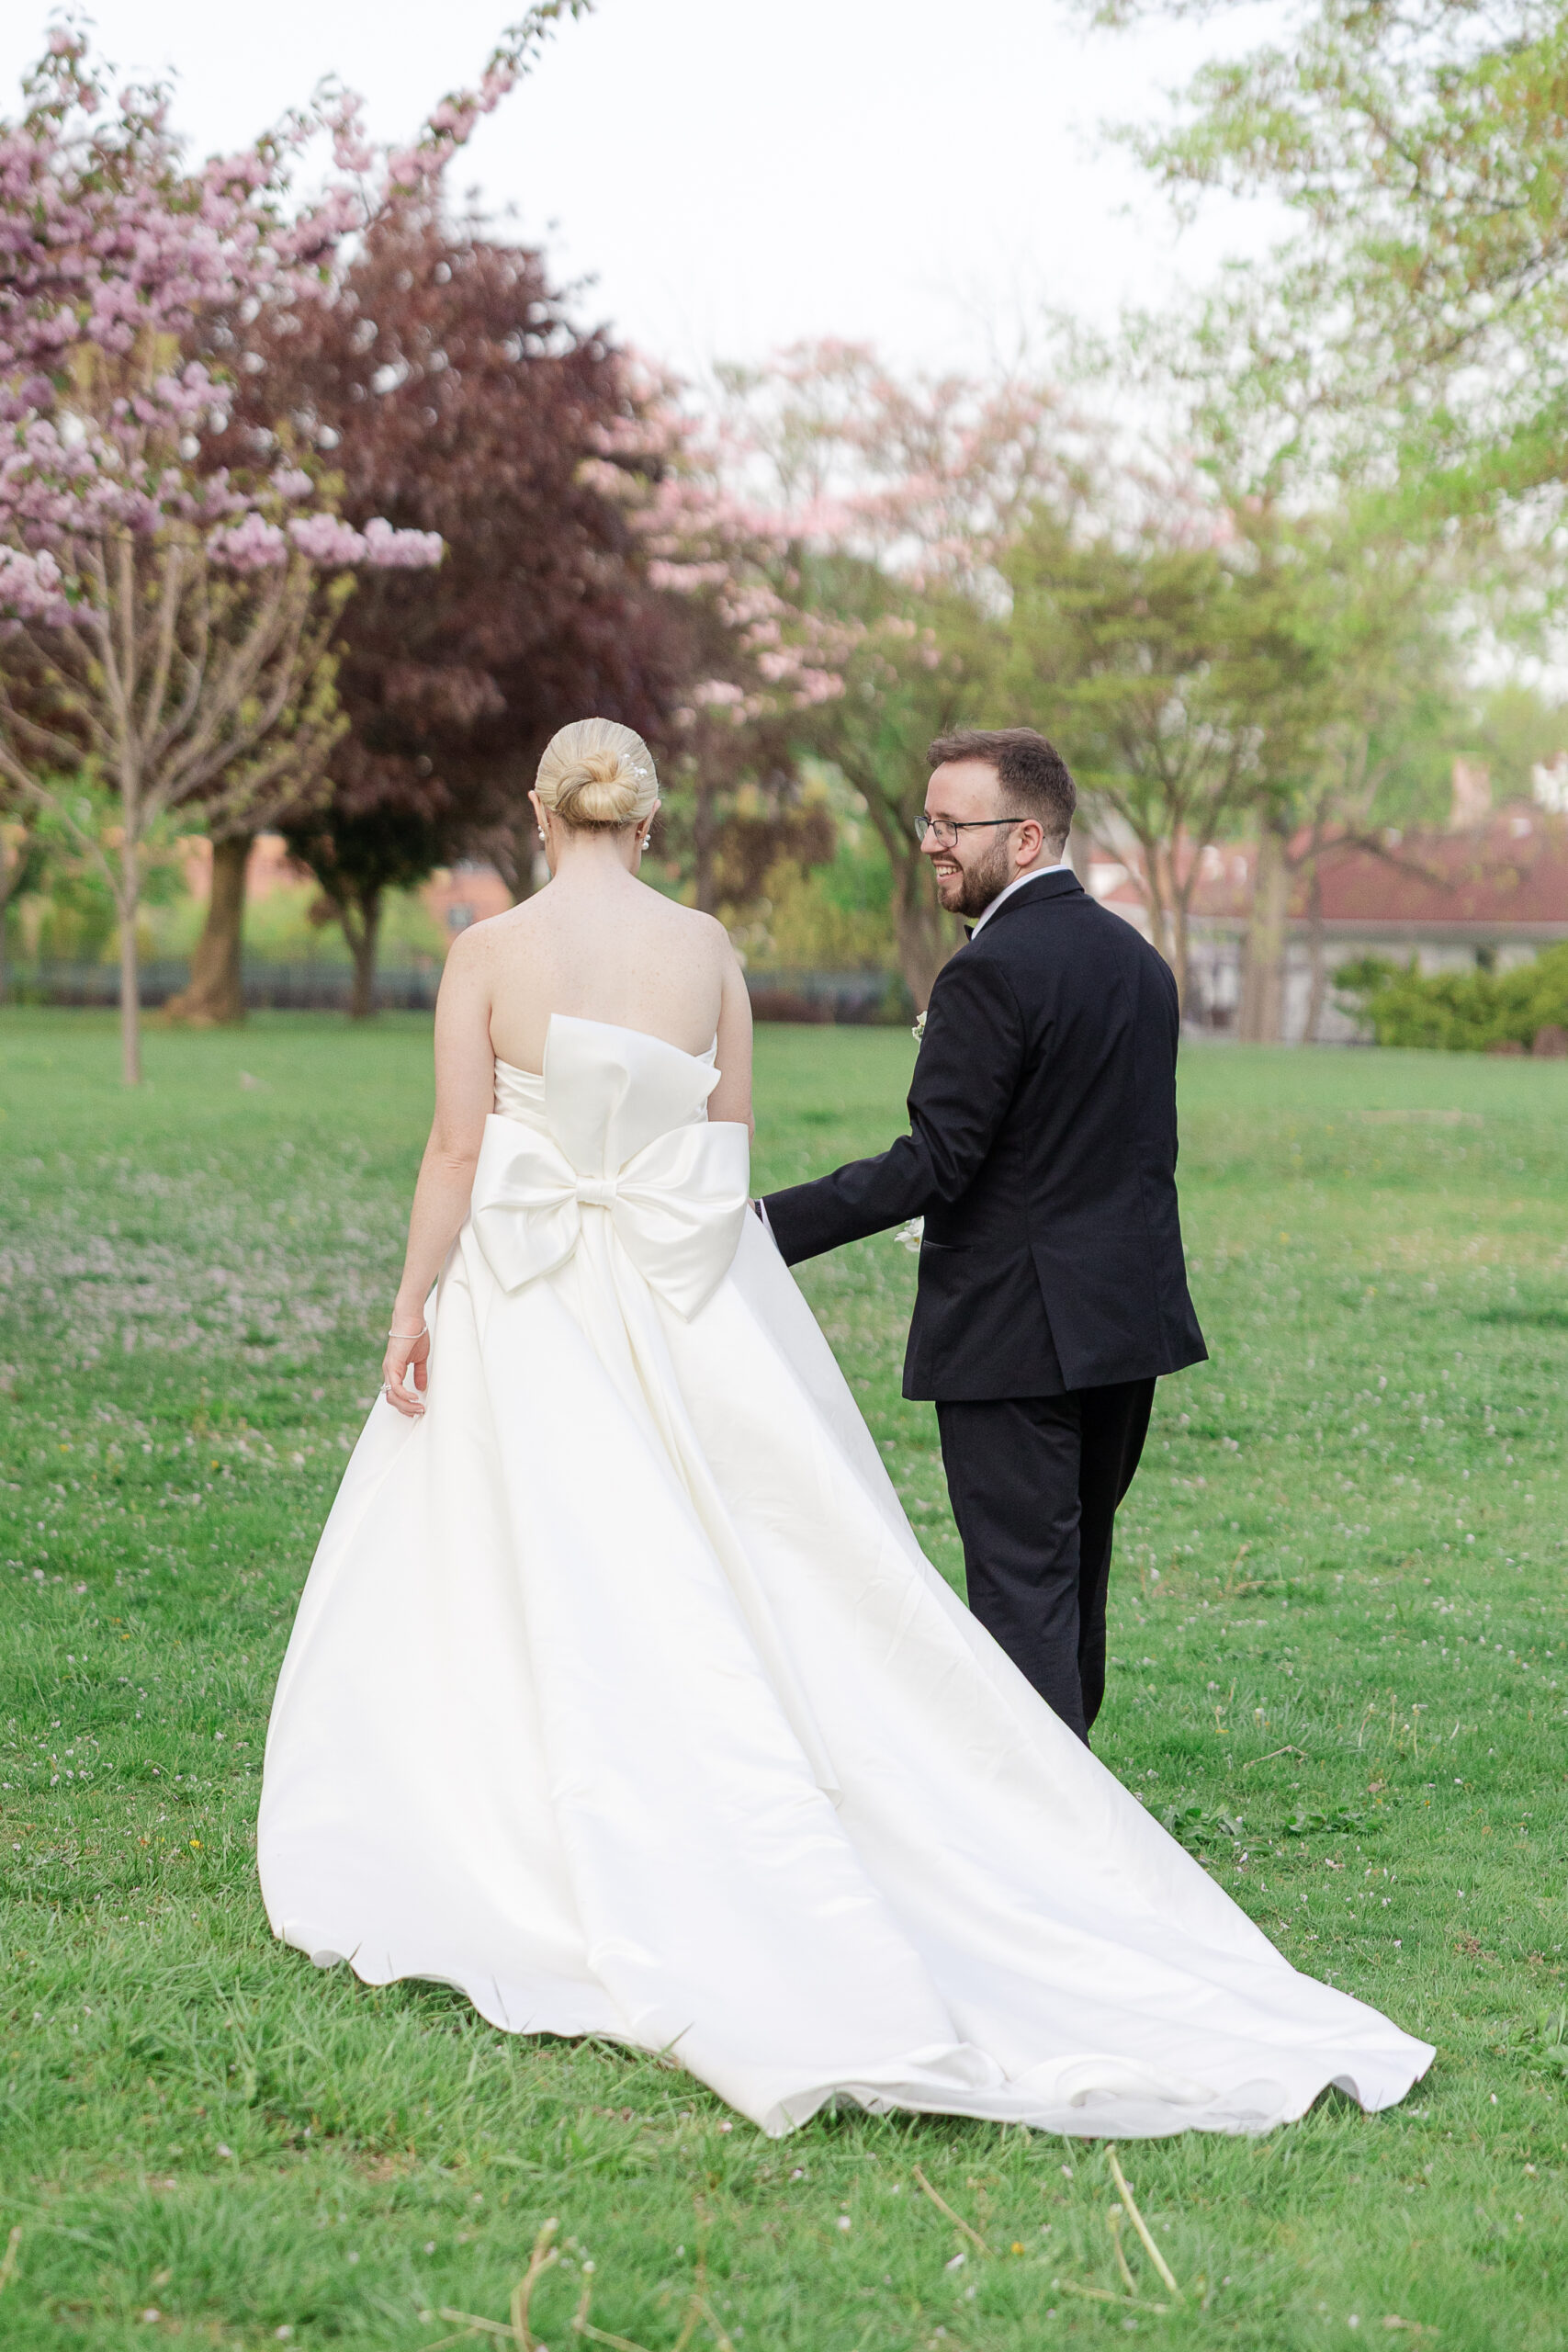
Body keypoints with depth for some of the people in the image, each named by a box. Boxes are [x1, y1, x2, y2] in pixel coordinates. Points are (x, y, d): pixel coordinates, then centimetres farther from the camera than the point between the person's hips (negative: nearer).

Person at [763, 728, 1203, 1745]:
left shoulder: (993, 973, -16)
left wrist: (772, 1228, -21)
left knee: (1024, 1591, -5)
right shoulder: (1139, 957, 11)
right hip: (1130, 1319, 9)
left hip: (1015, 1331, -8)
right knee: (1077, 1572, 18)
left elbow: (932, 1163, -21)